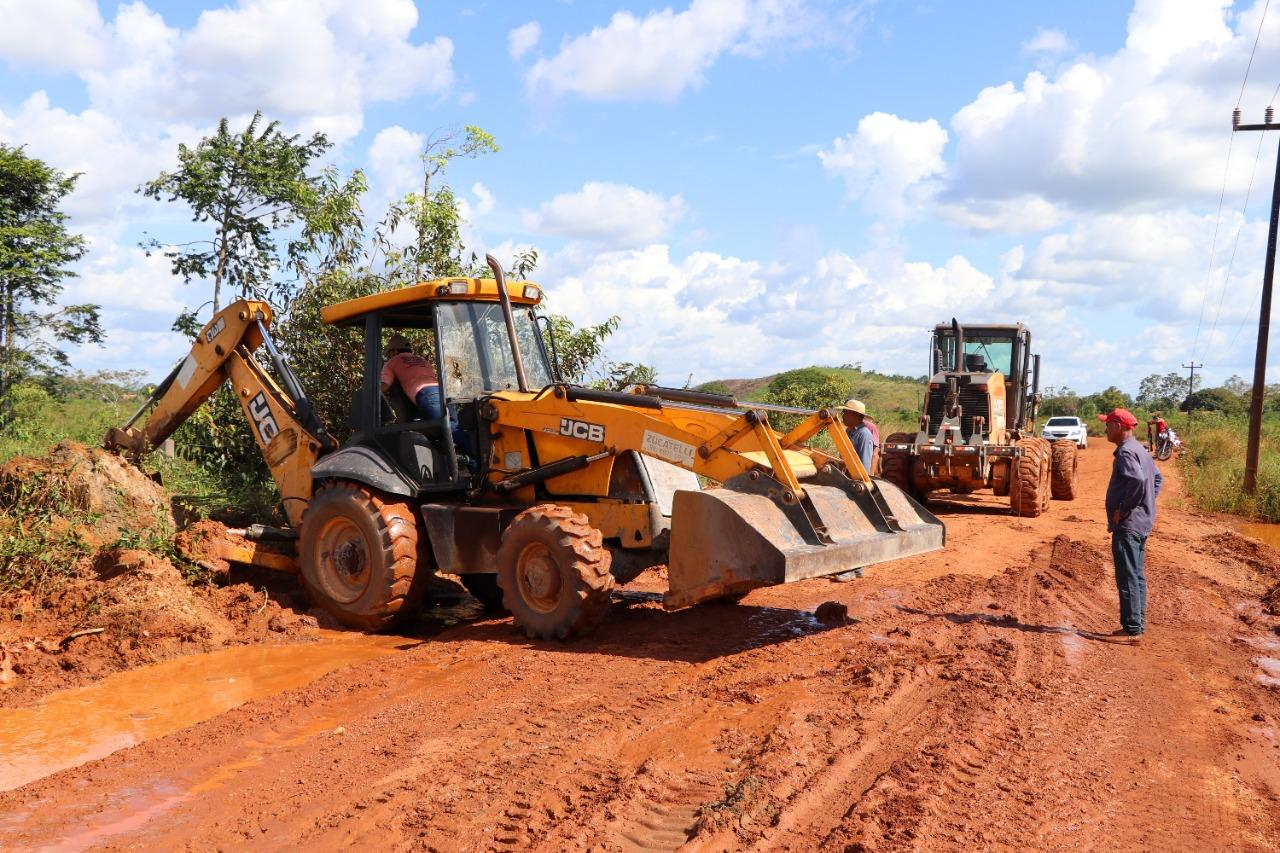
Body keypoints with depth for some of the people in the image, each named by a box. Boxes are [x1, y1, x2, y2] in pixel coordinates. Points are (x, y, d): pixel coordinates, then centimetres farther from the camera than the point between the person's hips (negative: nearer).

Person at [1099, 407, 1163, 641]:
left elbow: (1138, 481, -34)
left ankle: (1132, 629, -1)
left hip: (1127, 525, -10)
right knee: (1136, 576, 16)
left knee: (1127, 578, -5)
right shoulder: (1139, 450, 14)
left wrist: (1123, 509, -22)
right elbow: (1157, 478, 26)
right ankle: (1137, 624, 23)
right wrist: (1147, 504, 18)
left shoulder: (1126, 452, -18)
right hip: (1141, 523, 10)